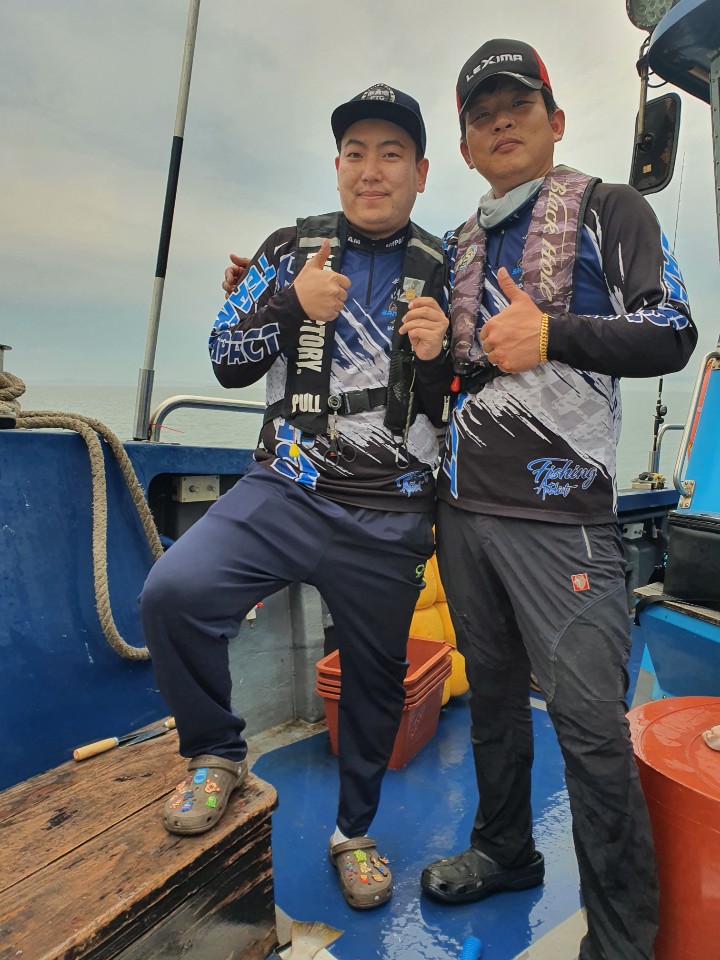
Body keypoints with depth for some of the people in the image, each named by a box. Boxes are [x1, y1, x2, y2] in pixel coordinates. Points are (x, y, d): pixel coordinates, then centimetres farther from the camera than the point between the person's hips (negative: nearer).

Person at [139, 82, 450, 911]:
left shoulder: (443, 272, 7)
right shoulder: (292, 249, 8)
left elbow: (465, 400, 10)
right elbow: (226, 362, 5)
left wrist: (442, 355, -12)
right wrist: (291, 304, -12)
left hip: (390, 521, 1)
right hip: (286, 489, 0)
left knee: (376, 677, 12)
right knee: (172, 593, -24)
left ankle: (354, 832, 41)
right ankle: (217, 755, 8)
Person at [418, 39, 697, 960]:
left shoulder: (609, 211, 6)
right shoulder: (460, 247, 20)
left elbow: (672, 334, -4)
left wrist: (553, 335, -17)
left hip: (557, 510, -5)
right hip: (463, 504, 6)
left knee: (589, 719, -5)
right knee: (492, 692, 15)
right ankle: (504, 851, 36)